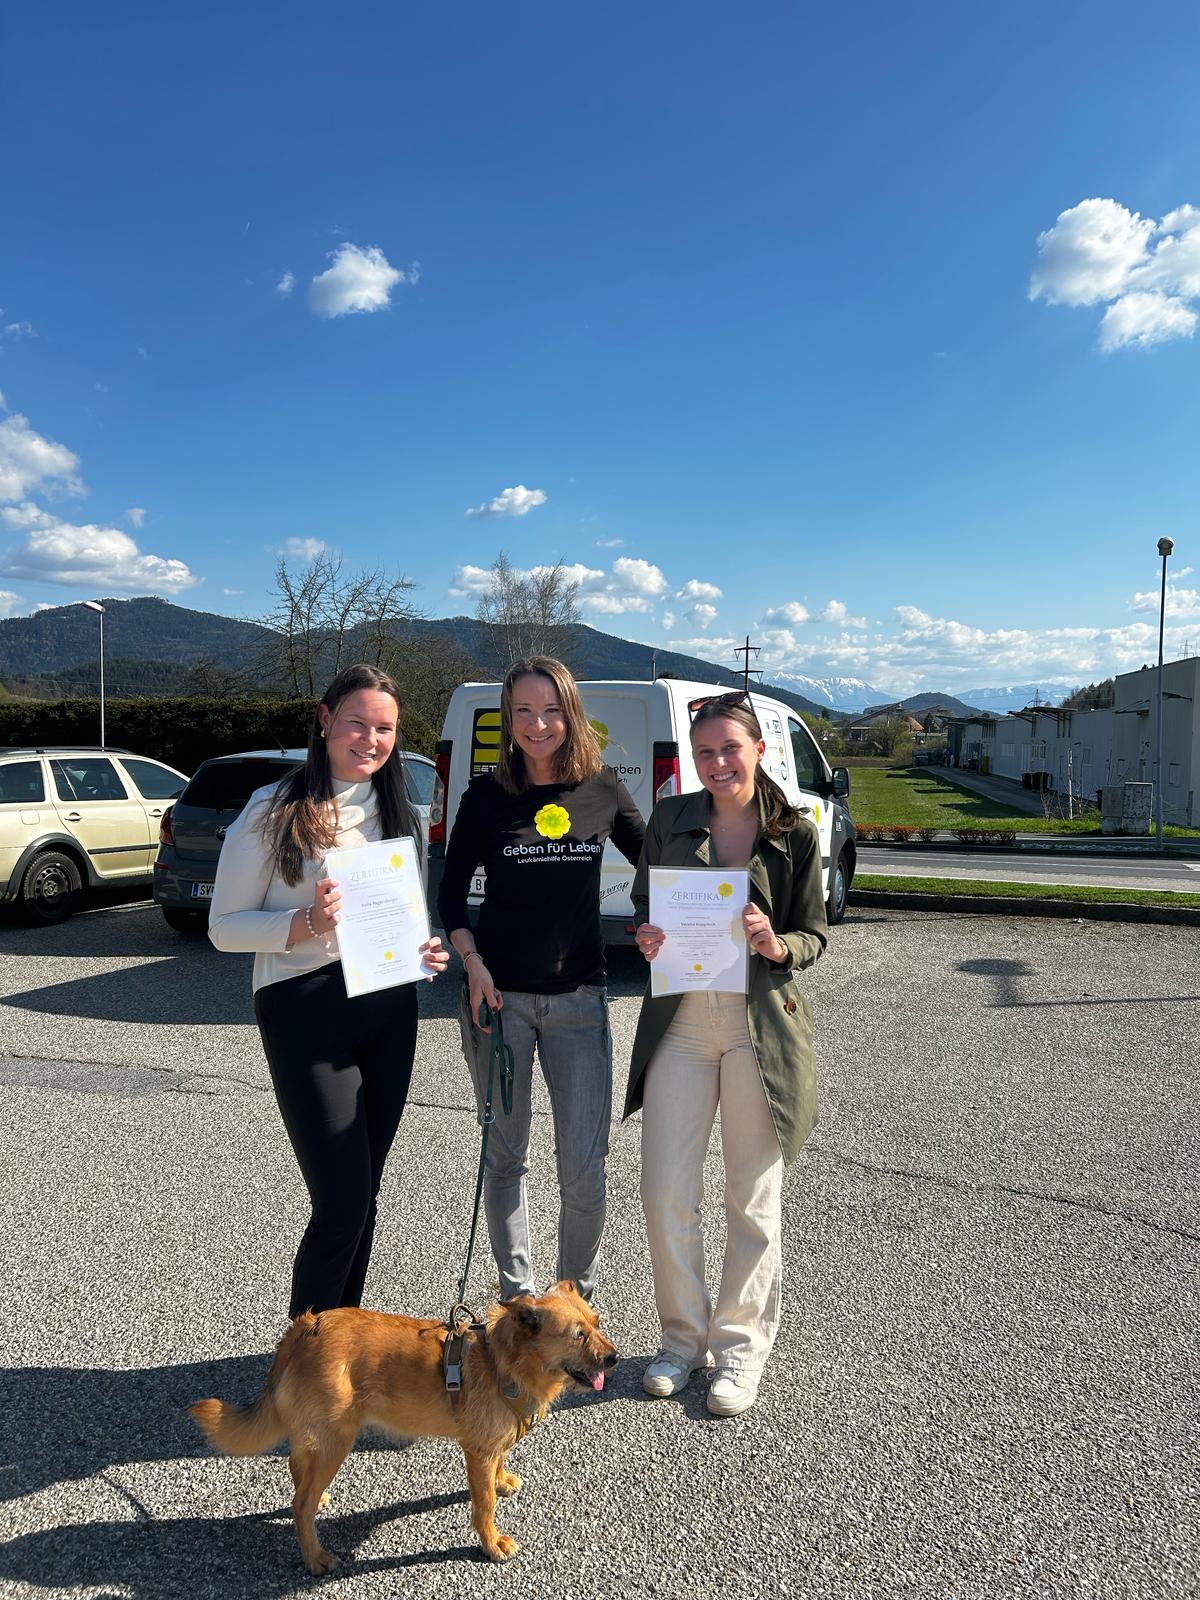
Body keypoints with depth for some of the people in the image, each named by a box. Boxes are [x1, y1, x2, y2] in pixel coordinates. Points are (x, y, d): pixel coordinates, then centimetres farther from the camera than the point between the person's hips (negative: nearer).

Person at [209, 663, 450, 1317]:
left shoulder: (398, 813, 11)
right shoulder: (275, 810, -7)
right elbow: (224, 926, -6)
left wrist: (427, 949, 0)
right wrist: (305, 924, -23)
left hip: (388, 1011, 6)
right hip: (305, 1012, -6)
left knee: (363, 1196, 14)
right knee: (344, 1204, -5)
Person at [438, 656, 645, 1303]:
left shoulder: (603, 790, 0)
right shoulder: (486, 794, -3)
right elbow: (451, 891, 4)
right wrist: (472, 964, -9)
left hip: (579, 998, 1)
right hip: (500, 995, 0)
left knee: (584, 1172, 1)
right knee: (505, 1158, 12)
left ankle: (577, 1297, 27)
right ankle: (517, 1296, 31)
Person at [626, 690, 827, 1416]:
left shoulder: (795, 833, -1)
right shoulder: (670, 820, 3)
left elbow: (814, 936, 2)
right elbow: (643, 906, 12)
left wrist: (776, 945, -20)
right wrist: (647, 939, -10)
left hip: (762, 1023, -1)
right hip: (681, 1020, 2)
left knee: (753, 1195, 10)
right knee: (665, 1191, 3)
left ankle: (741, 1345, 28)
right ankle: (685, 1337, 26)